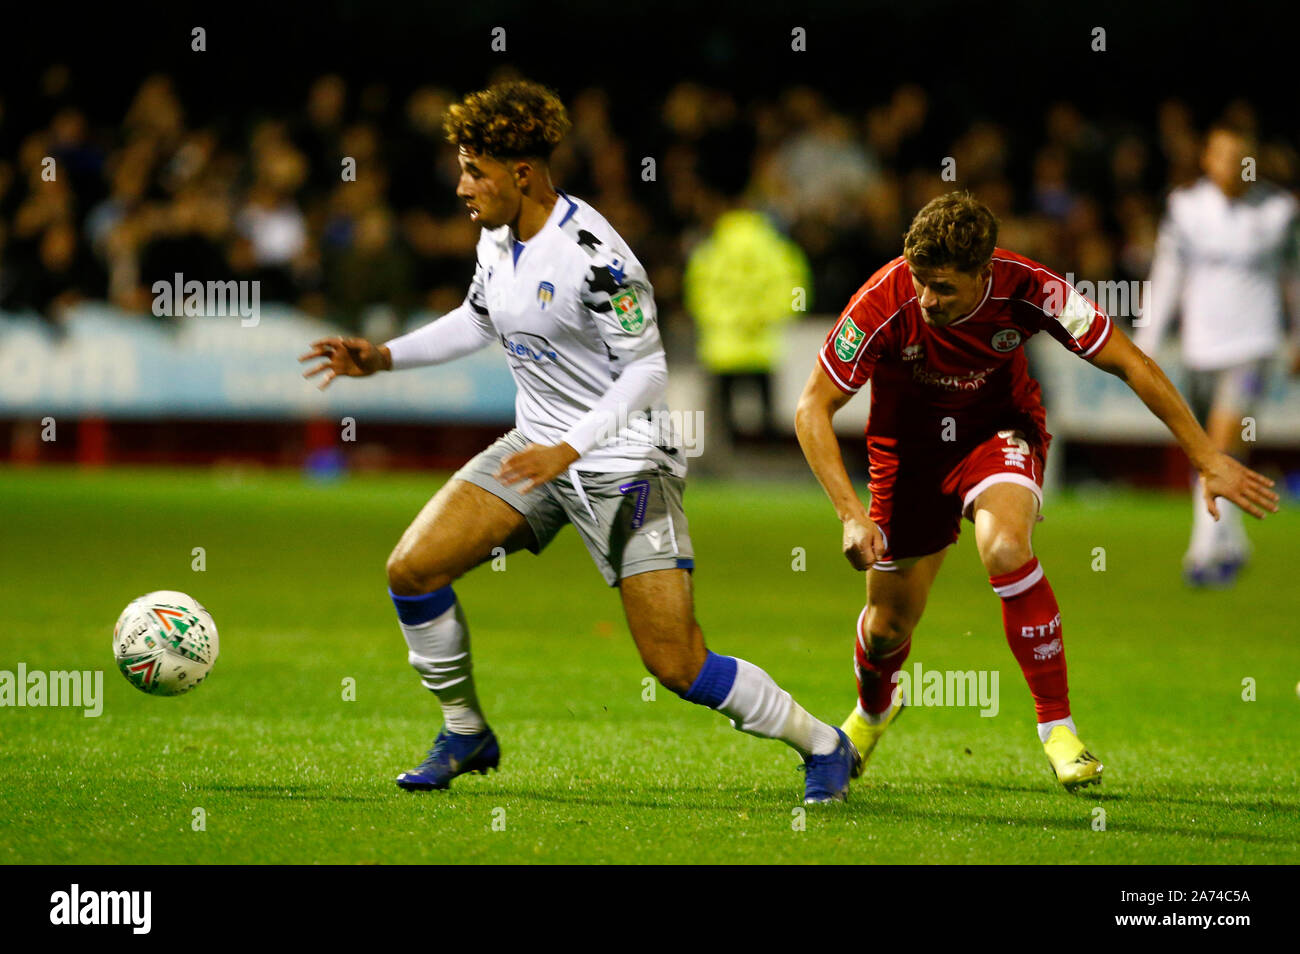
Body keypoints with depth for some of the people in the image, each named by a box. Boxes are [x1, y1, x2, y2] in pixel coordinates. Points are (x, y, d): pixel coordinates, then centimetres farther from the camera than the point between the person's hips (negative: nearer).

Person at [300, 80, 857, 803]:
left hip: (624, 461, -8)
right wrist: (383, 358, 12)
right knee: (413, 568, -5)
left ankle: (824, 747, 8)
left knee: (677, 665, -12)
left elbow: (647, 368, -21)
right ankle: (467, 733, 14)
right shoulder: (498, 236, 3)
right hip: (538, 446, 8)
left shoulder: (590, 255, -24)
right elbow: (478, 322, 22)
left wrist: (569, 450, -28)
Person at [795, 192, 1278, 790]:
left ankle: (1057, 725, -19)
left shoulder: (1027, 290, -29)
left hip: (999, 428, -1)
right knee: (889, 623, 7)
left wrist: (1208, 459, -14)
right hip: (910, 443, 1)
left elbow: (1128, 362, -17)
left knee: (1005, 549, -32)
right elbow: (812, 409, -22)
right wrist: (851, 515, -33)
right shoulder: (885, 304, -31)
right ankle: (873, 708, 45)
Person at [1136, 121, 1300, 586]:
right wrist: (1145, 342, 3)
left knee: (1223, 448, -19)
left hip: (1252, 344, -3)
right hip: (1200, 348, 3)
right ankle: (1233, 546, 32)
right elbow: (1167, 276, 7)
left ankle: (1206, 552, -18)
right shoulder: (1185, 206, 0)